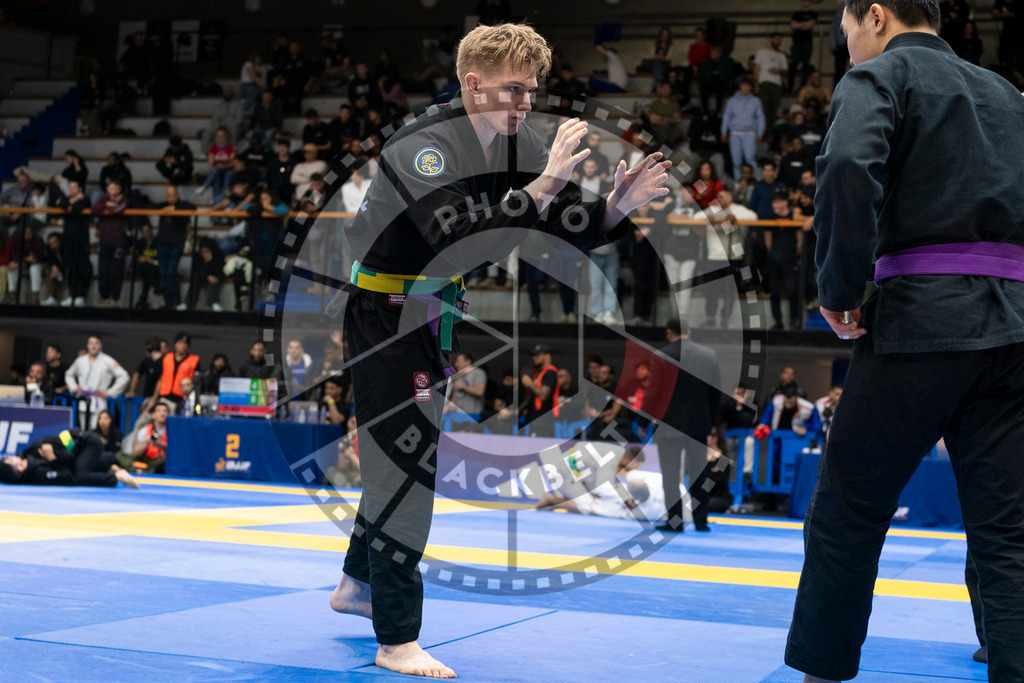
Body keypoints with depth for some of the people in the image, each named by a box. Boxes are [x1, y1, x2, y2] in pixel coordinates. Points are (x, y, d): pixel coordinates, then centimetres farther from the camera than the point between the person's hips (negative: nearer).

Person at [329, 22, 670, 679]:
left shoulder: (519, 143, 0)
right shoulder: (422, 148, -25)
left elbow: (573, 232, 0)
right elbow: (461, 241, -40)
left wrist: (615, 208, -21)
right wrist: (543, 187, -42)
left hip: (438, 312, 9)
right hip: (386, 315, -8)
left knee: (399, 453, 20)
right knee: (402, 459, -9)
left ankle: (359, 584, 41)